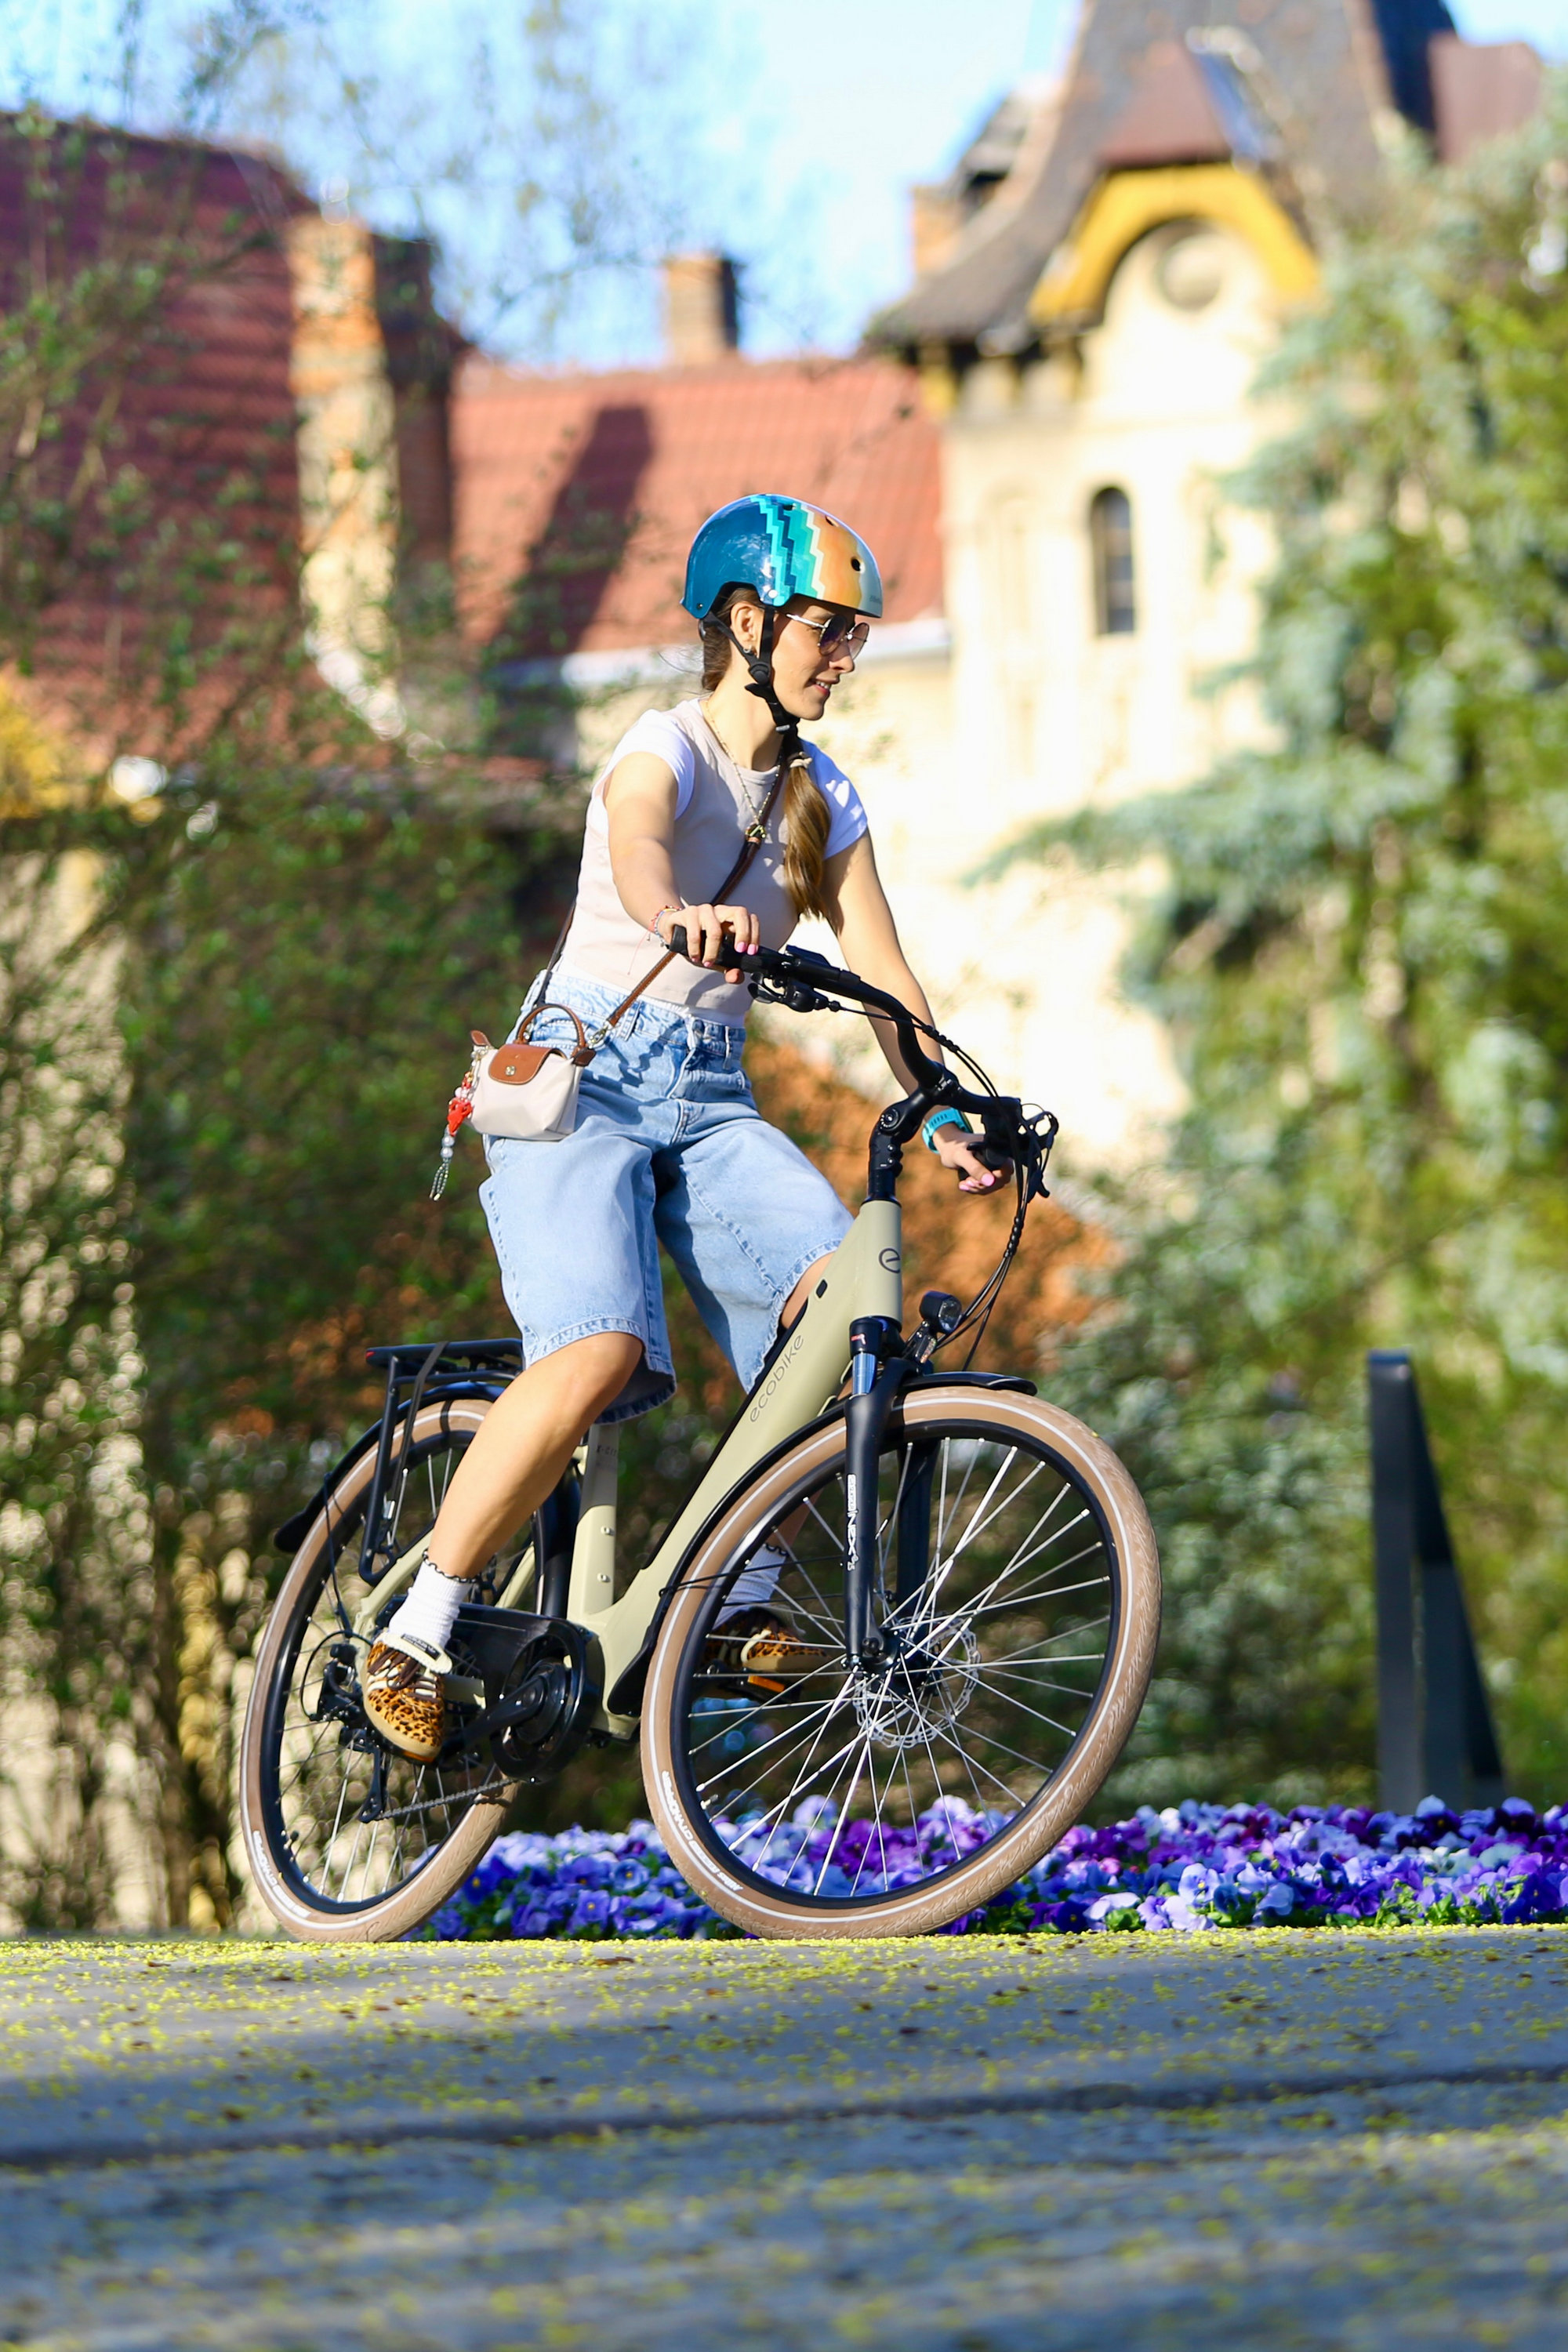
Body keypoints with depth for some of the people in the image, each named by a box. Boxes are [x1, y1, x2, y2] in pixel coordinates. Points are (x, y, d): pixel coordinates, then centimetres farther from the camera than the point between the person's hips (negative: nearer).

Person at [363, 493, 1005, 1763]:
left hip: (710, 1098, 6)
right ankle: (415, 1638, -18)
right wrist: (681, 917, -58)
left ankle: (744, 1600, -8)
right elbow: (639, 853, -35)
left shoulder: (822, 799, 10)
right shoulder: (667, 751, -11)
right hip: (586, 1077, -6)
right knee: (603, 1356, -28)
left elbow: (885, 972, 4)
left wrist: (945, 1115, -13)